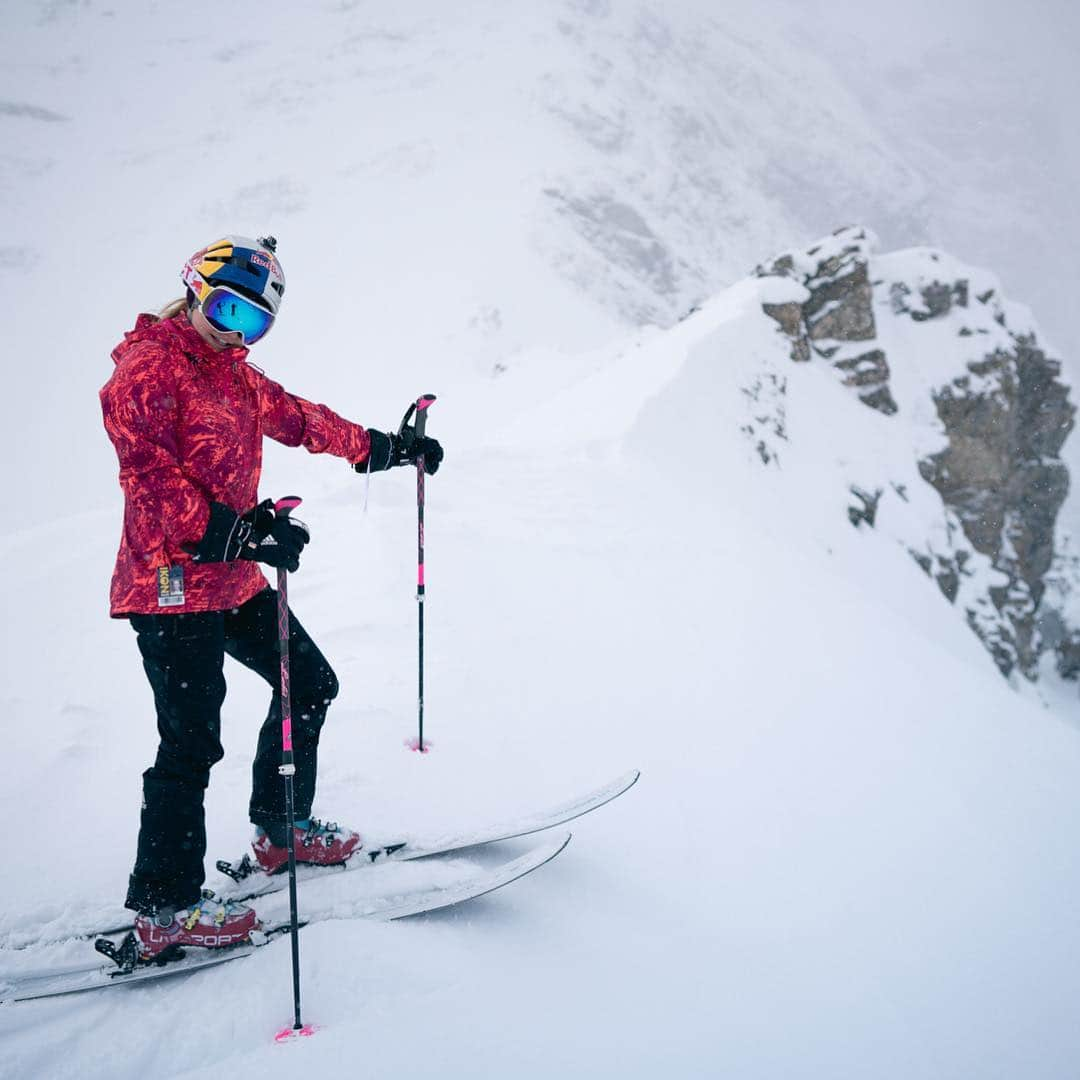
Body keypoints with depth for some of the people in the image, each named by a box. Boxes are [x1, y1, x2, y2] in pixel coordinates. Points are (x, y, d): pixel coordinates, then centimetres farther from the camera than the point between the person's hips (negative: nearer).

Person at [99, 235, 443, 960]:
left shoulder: (234, 372, 16)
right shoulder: (148, 368, -12)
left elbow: (296, 418, 28)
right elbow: (151, 477, -22)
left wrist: (383, 448, 31)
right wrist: (239, 531, -33)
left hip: (234, 578, 10)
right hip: (173, 582, -10)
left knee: (310, 683, 17)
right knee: (192, 740, -10)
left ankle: (281, 831, 32)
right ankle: (164, 909, -1)